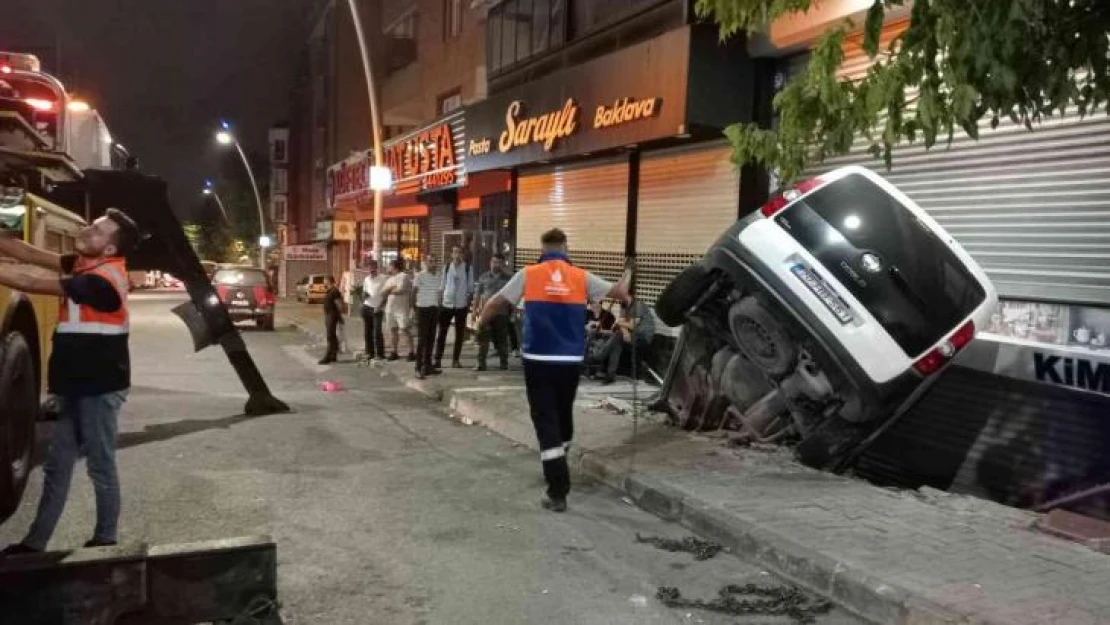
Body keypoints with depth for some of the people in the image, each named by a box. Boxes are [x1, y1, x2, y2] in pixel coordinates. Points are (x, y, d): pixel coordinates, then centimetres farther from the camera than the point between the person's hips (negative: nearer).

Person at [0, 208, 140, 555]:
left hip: (99, 387, -9)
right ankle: (35, 542, 24)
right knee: (57, 465, 15)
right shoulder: (84, 263, 6)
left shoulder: (101, 279, -21)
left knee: (100, 466, 4)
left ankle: (105, 540, 18)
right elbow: (30, 254, 6)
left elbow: (31, 284, -19)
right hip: (76, 384, 9)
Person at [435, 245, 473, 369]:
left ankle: (455, 360, 14)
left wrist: (469, 302, 1)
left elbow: (470, 287, 3)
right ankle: (438, 359, 6)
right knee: (442, 332, 2)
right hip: (446, 304, 1)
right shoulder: (446, 267, 2)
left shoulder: (467, 268, -1)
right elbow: (442, 285, 7)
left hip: (461, 305, 0)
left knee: (460, 334, 6)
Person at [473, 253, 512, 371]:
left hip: (501, 313, -1)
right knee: (483, 338, -2)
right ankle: (481, 363, 1)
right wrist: (475, 310, 4)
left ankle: (504, 363, 16)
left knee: (502, 339, 6)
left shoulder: (508, 278, 5)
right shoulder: (484, 277, 8)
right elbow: (477, 294, 10)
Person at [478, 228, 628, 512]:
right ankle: (558, 466, 43)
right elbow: (621, 293, 8)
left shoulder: (528, 275, -1)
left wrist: (480, 324, 25)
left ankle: (558, 492, -7)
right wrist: (627, 274, 31)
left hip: (538, 359, -2)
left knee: (546, 421, -2)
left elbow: (496, 303, 5)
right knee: (564, 415, 21)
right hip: (570, 360, 3)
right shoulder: (582, 277, 2)